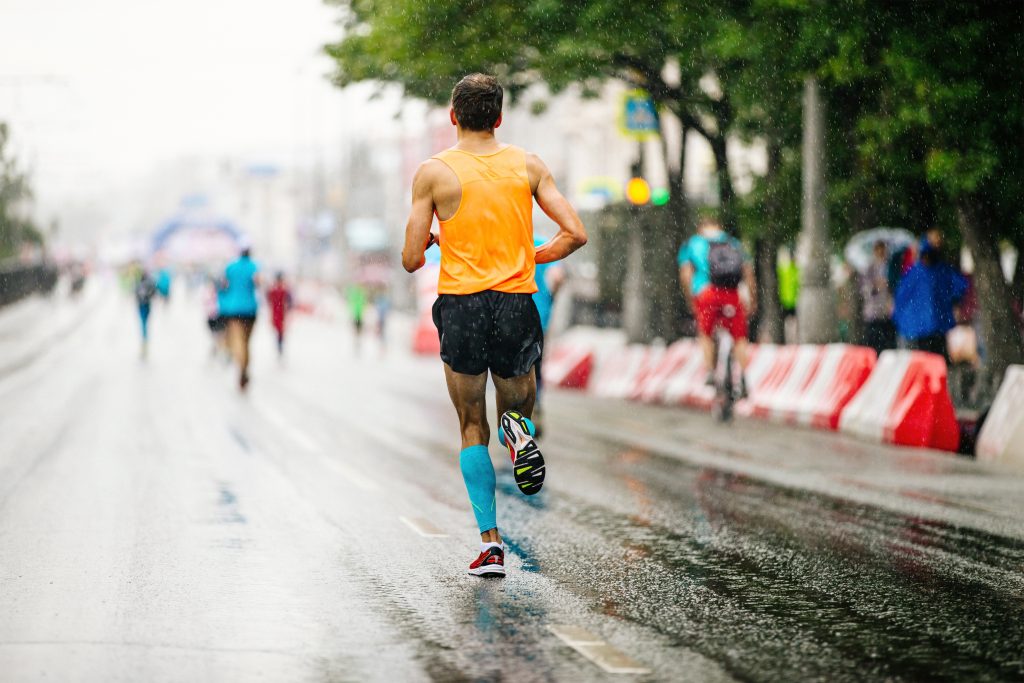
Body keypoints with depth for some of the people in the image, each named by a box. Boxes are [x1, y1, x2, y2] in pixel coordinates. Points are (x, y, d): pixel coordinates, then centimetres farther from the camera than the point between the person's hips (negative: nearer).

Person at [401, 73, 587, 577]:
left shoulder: (434, 172, -3)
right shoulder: (528, 165, 3)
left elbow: (411, 260, -3)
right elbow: (575, 234, -2)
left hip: (461, 307, -1)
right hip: (517, 305, 1)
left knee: (473, 430, 11)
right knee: (516, 407, 21)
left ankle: (490, 542, 0)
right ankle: (517, 430, -17)